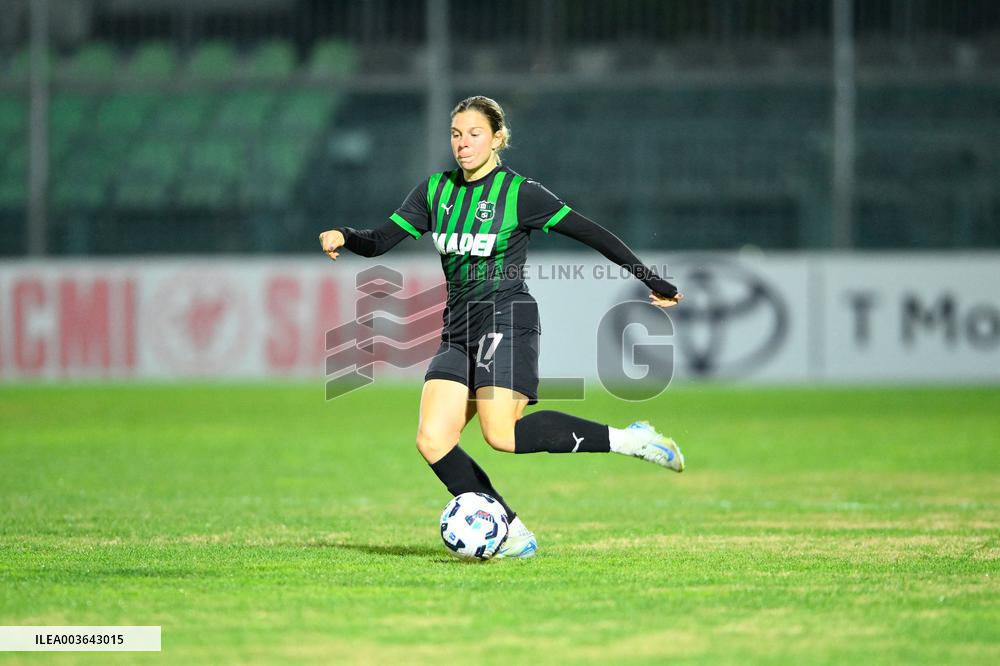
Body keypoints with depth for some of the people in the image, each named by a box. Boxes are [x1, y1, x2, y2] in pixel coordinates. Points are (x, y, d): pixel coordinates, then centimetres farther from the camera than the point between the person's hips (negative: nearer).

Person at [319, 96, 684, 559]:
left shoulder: (520, 193, -4)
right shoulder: (435, 190, 12)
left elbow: (591, 234, 0)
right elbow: (380, 240, 9)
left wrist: (653, 282, 2)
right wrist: (345, 239, -13)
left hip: (506, 319, -6)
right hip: (458, 330, 6)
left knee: (501, 433, -25)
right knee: (432, 440, -11)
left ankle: (626, 440, -14)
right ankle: (512, 536, -6)